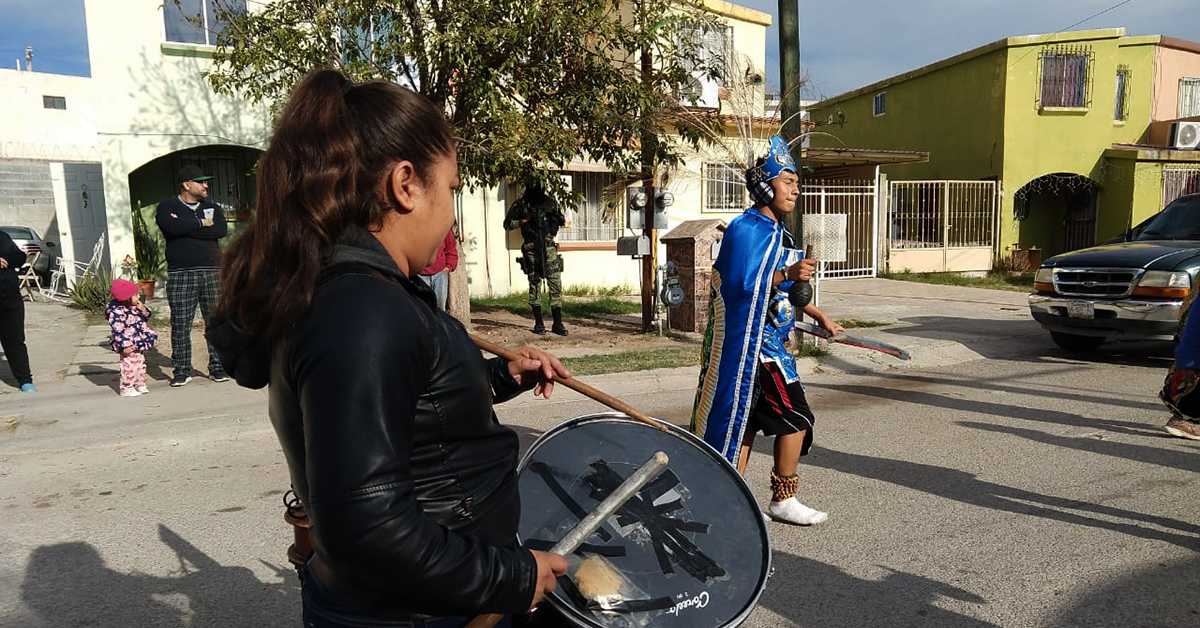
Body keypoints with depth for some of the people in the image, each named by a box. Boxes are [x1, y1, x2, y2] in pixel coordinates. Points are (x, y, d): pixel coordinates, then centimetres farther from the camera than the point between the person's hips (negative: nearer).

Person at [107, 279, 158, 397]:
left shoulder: (134, 307, 6)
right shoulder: (117, 312, -20)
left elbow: (146, 318, 17)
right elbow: (118, 331, -22)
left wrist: (143, 310, -5)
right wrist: (124, 346, -25)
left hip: (139, 345, 9)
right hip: (129, 346, -9)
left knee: (141, 363, 17)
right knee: (130, 365, -5)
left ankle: (140, 384, 30)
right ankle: (126, 388, 6)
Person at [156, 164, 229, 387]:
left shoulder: (212, 207, 14)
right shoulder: (167, 207, 6)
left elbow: (221, 230, -6)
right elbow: (174, 227, -17)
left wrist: (186, 228, -8)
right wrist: (201, 223, -5)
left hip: (212, 272, 3)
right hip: (180, 275, -2)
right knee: (180, 325, 0)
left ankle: (218, 367, 12)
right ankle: (182, 371, 9)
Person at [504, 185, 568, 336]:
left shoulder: (550, 202, 12)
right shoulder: (520, 204, 4)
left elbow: (562, 220, 21)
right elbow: (507, 224, 7)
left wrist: (559, 219, -1)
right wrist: (522, 222, -9)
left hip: (549, 247, 2)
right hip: (531, 249, -2)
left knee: (556, 284, -3)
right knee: (535, 285, 2)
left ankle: (558, 323, 2)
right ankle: (538, 323, 9)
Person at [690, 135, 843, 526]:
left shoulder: (777, 232, 15)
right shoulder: (746, 230, -16)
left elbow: (784, 291, 24)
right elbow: (742, 288, -22)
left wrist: (820, 317, 25)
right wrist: (787, 275, -30)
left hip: (766, 342, 10)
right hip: (751, 342, -10)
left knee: (746, 419, 12)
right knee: (795, 418, -2)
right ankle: (783, 501, 12)